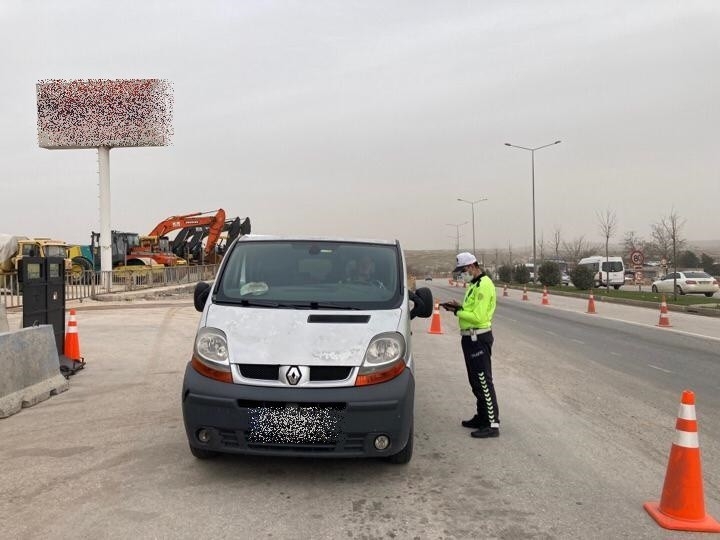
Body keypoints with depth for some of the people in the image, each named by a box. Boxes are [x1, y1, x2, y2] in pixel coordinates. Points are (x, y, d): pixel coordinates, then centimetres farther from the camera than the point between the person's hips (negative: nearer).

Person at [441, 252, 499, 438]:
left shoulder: (484, 285, -17)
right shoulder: (474, 284, 16)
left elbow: (478, 316, -23)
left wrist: (457, 312, -15)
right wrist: (459, 307, 2)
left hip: (479, 338, -11)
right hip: (471, 337, 11)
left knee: (483, 381, -7)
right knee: (475, 380, 17)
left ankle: (492, 424, -3)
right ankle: (482, 417, 29)